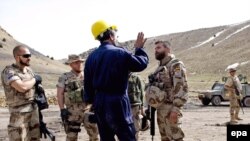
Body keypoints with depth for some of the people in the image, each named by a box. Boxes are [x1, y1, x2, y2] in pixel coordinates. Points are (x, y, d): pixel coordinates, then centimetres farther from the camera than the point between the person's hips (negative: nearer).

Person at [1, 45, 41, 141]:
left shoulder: (29, 70, 8)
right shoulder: (9, 72, -15)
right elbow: (22, 87, -29)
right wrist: (35, 79, -12)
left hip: (34, 110, 7)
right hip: (19, 113, -7)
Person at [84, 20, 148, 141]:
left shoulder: (91, 57, 8)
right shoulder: (120, 53, -11)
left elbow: (87, 82, 11)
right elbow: (141, 64, 0)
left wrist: (90, 100, 19)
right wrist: (139, 48, 15)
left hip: (99, 102, 7)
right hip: (116, 102, -7)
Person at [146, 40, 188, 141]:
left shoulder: (175, 64, -9)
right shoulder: (160, 67, 19)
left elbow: (181, 87, -19)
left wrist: (176, 108, -26)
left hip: (169, 108, -9)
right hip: (160, 108, 9)